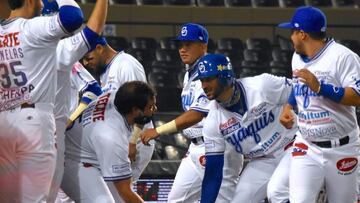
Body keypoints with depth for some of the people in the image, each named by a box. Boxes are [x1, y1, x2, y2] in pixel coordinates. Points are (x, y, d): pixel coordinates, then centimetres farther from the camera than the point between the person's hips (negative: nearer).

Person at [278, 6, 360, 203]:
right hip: (307, 148, 5)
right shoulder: (298, 58, 9)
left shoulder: (342, 56, -14)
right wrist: (288, 106, 7)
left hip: (341, 148, -5)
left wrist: (320, 87, -30)